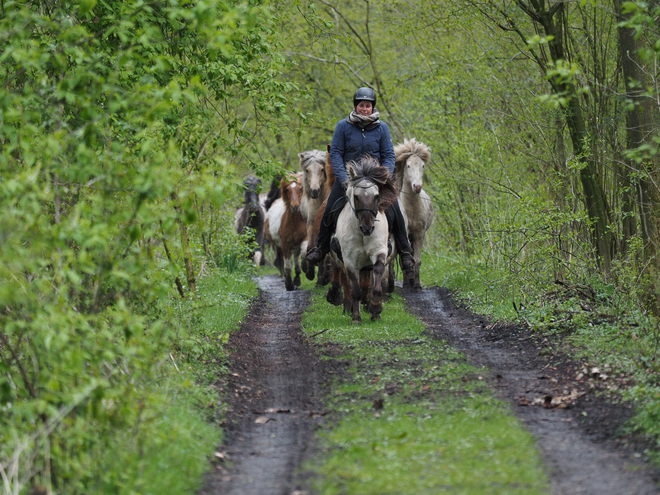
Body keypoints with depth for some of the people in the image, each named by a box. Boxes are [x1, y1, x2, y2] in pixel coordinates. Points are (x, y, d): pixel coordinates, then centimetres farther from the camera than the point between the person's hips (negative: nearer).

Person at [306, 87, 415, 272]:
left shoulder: (381, 128, -1)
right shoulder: (343, 126, -5)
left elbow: (389, 155, 1)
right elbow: (335, 153, -5)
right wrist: (343, 179, -17)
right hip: (348, 175, 0)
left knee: (395, 211, -10)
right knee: (330, 211, -8)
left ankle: (405, 252, 5)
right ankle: (320, 248, 14)